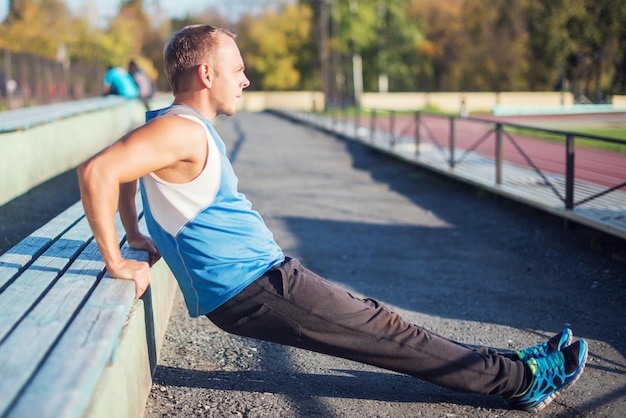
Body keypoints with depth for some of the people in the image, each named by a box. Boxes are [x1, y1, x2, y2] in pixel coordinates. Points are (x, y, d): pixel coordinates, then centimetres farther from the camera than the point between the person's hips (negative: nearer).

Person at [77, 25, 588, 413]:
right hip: (251, 289, -10)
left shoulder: (171, 126, 12)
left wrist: (137, 235, 24)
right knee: (385, 330, -4)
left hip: (258, 274, 10)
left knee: (375, 321, 10)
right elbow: (97, 171, -28)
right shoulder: (181, 131, -19)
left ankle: (507, 371, 18)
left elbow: (124, 168, 27)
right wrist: (117, 261, -24)